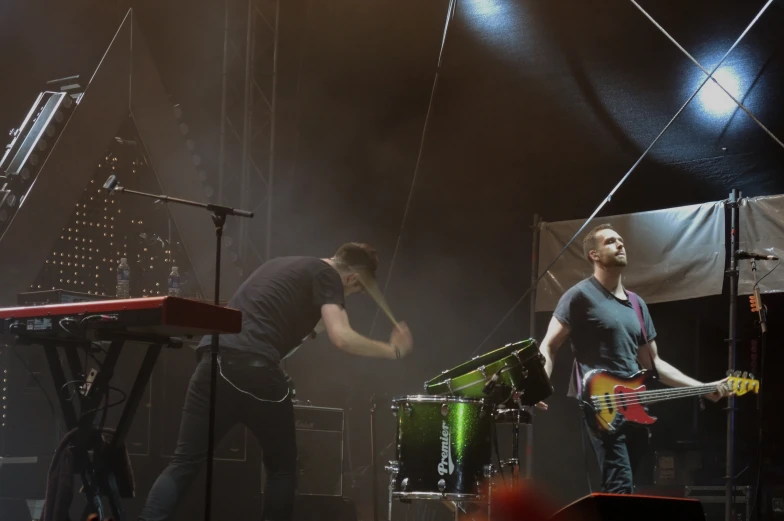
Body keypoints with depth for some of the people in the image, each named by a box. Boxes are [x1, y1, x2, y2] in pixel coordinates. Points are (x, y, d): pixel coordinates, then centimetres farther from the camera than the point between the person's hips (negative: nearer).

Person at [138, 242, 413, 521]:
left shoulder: (281, 264, 30)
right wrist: (393, 350, 5)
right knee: (282, 467, 13)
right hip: (255, 370, -6)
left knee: (185, 461, 5)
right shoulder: (326, 275, 7)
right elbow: (341, 337, -8)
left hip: (215, 360, 6)